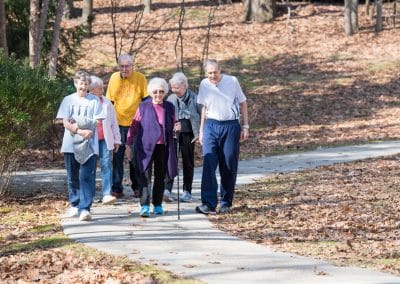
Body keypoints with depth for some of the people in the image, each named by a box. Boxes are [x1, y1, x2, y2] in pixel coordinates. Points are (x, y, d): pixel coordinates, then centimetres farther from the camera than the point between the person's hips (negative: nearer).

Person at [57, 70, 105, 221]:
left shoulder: (94, 100, 4)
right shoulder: (68, 100, 5)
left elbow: (97, 122, -1)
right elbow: (65, 123, -2)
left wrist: (77, 125, -12)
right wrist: (81, 131, -16)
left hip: (89, 145, -2)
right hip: (71, 144, 2)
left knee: (87, 177, -9)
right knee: (73, 177, 9)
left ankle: (85, 209, -12)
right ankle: (74, 205, 24)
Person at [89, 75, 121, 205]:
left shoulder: (107, 103, 8)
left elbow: (114, 122, 12)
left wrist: (117, 139, 11)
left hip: (105, 139, 1)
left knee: (106, 165, -10)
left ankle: (107, 194, -17)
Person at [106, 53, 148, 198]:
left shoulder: (140, 78, -3)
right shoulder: (114, 78, 5)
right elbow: (109, 101, 12)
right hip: (118, 123, 1)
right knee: (117, 156, -2)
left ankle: (137, 187, 17)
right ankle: (117, 188, 1)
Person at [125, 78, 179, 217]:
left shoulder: (169, 107, 7)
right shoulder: (143, 107, 0)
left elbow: (172, 126, 19)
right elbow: (134, 126, 3)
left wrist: (176, 128, -4)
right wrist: (128, 144, 0)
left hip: (163, 147, 3)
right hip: (146, 147, -3)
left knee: (160, 176, 8)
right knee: (145, 175, -9)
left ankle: (158, 205, 18)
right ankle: (145, 206, -12)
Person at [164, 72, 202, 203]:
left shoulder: (194, 98, 0)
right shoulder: (170, 99, 8)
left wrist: (199, 133, -4)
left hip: (188, 134, -1)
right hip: (173, 133, 1)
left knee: (188, 163, 7)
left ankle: (187, 192, 15)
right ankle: (167, 190, -18)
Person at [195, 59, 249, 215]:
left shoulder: (232, 81, -3)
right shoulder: (204, 85, 4)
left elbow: (243, 103, 5)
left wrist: (245, 126, 3)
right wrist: (201, 130, 14)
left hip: (230, 126, -1)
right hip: (211, 126, 1)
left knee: (229, 167, 3)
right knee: (209, 164, -11)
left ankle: (226, 203, 14)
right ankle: (209, 204, -15)